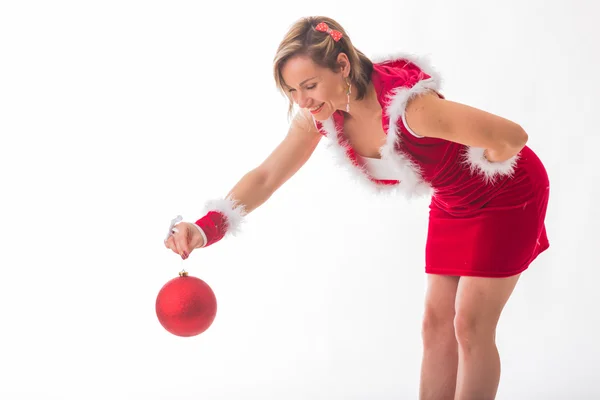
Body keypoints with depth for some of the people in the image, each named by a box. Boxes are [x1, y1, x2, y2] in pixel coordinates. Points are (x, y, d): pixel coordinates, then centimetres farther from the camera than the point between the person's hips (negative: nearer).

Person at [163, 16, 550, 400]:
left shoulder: (406, 103, -39)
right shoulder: (318, 114, -16)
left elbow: (512, 137, -38)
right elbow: (266, 177, -14)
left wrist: (479, 176, -16)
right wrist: (206, 228, -30)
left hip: (507, 195, -7)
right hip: (453, 205, 7)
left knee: (470, 325, -7)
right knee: (437, 323, 8)